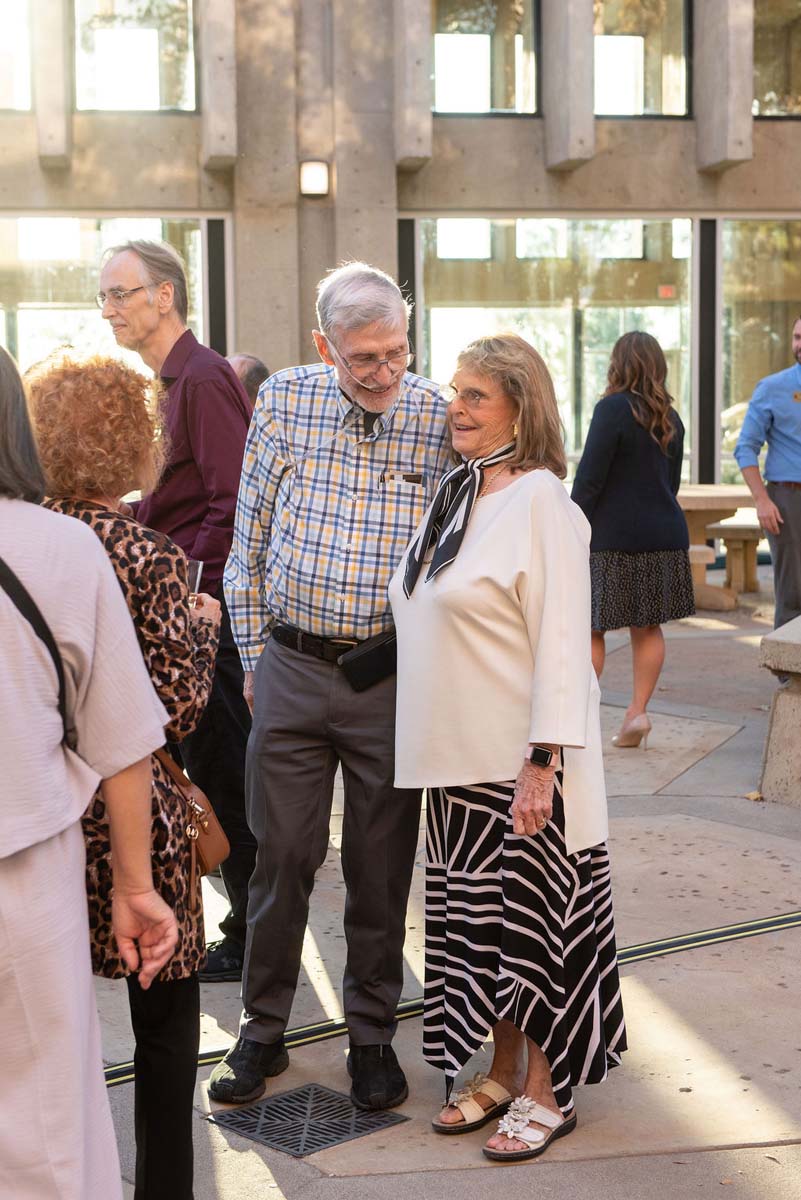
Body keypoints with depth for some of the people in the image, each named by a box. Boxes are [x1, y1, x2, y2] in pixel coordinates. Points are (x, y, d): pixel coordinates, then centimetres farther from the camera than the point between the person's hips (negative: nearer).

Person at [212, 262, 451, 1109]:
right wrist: (253, 656, 6)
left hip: (393, 679, -1)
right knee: (282, 855, 7)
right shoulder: (283, 402, 0)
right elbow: (248, 543, 6)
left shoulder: (441, 420, -5)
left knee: (381, 866, 8)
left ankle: (371, 1034, 24)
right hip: (292, 667, 1)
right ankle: (262, 1030, 23)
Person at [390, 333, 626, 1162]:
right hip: (458, 755, 8)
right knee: (476, 916, 14)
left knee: (532, 917, 2)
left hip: (521, 762, -8)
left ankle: (546, 1094, 16)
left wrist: (543, 761, -22)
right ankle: (502, 1073, 28)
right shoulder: (454, 497, 12)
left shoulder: (540, 503, -13)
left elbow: (561, 638, -18)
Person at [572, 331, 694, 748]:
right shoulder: (670, 418, 10)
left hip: (612, 535, -7)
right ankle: (638, 711, 8)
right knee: (648, 627, 11)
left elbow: (589, 479, -14)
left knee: (588, 628, 0)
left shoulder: (613, 409, -11)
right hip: (664, 535, 7)